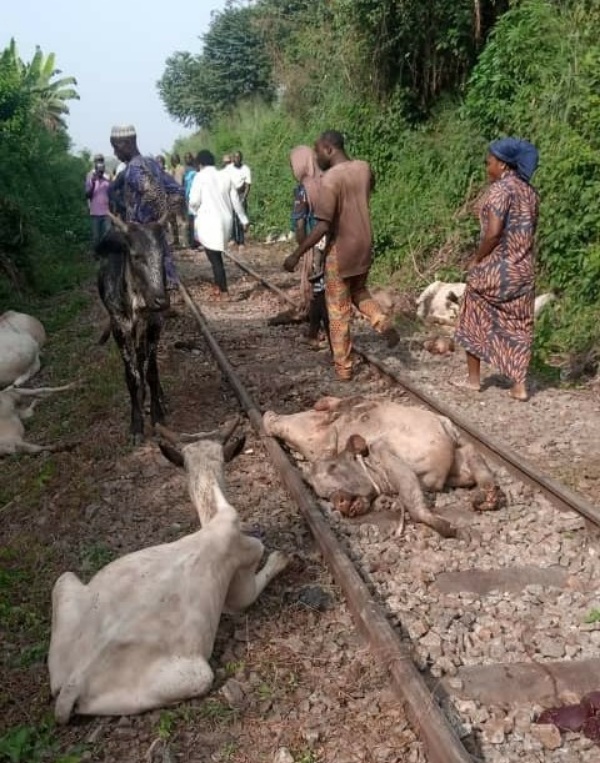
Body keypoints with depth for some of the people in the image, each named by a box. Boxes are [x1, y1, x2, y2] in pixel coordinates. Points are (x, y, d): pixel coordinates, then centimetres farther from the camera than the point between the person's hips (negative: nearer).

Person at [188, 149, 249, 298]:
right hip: (225, 220, 5)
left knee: (214, 257, 2)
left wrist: (195, 211, 12)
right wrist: (243, 219, 21)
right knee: (216, 254, 20)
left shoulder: (200, 176, -5)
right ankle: (219, 284, 22)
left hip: (208, 221, -5)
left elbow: (194, 201, -10)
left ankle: (223, 289, 1)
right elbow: (235, 200, 13)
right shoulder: (226, 175, 10)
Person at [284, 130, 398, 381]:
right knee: (359, 292, 29)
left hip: (341, 251, -7)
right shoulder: (364, 168, 1)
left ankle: (343, 367, 13)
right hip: (364, 246, 7)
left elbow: (323, 226, -26)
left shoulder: (330, 179, -21)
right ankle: (385, 324, 4)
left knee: (339, 311, 5)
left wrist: (296, 254, -20)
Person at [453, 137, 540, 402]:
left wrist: (476, 259, -9)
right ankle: (519, 385, 10)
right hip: (523, 269, 7)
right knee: (517, 326, 10)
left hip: (494, 268, -7)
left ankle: (473, 378, 18)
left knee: (474, 320, 10)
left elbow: (493, 233, -21)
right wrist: (519, 257, 17)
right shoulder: (530, 191, 9)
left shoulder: (500, 189, -15)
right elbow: (530, 232, 12)